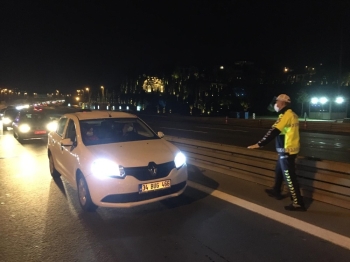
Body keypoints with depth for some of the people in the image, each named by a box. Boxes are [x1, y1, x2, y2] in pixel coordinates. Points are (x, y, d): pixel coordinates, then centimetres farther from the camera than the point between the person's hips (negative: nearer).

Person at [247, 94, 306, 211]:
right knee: (279, 171, 23)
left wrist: (259, 144, -24)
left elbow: (273, 132, -24)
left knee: (289, 177, -3)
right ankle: (276, 191, 39)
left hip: (286, 151, -10)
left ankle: (298, 203, 4)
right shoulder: (292, 114, 12)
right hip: (291, 149, 10)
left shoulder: (285, 115, -18)